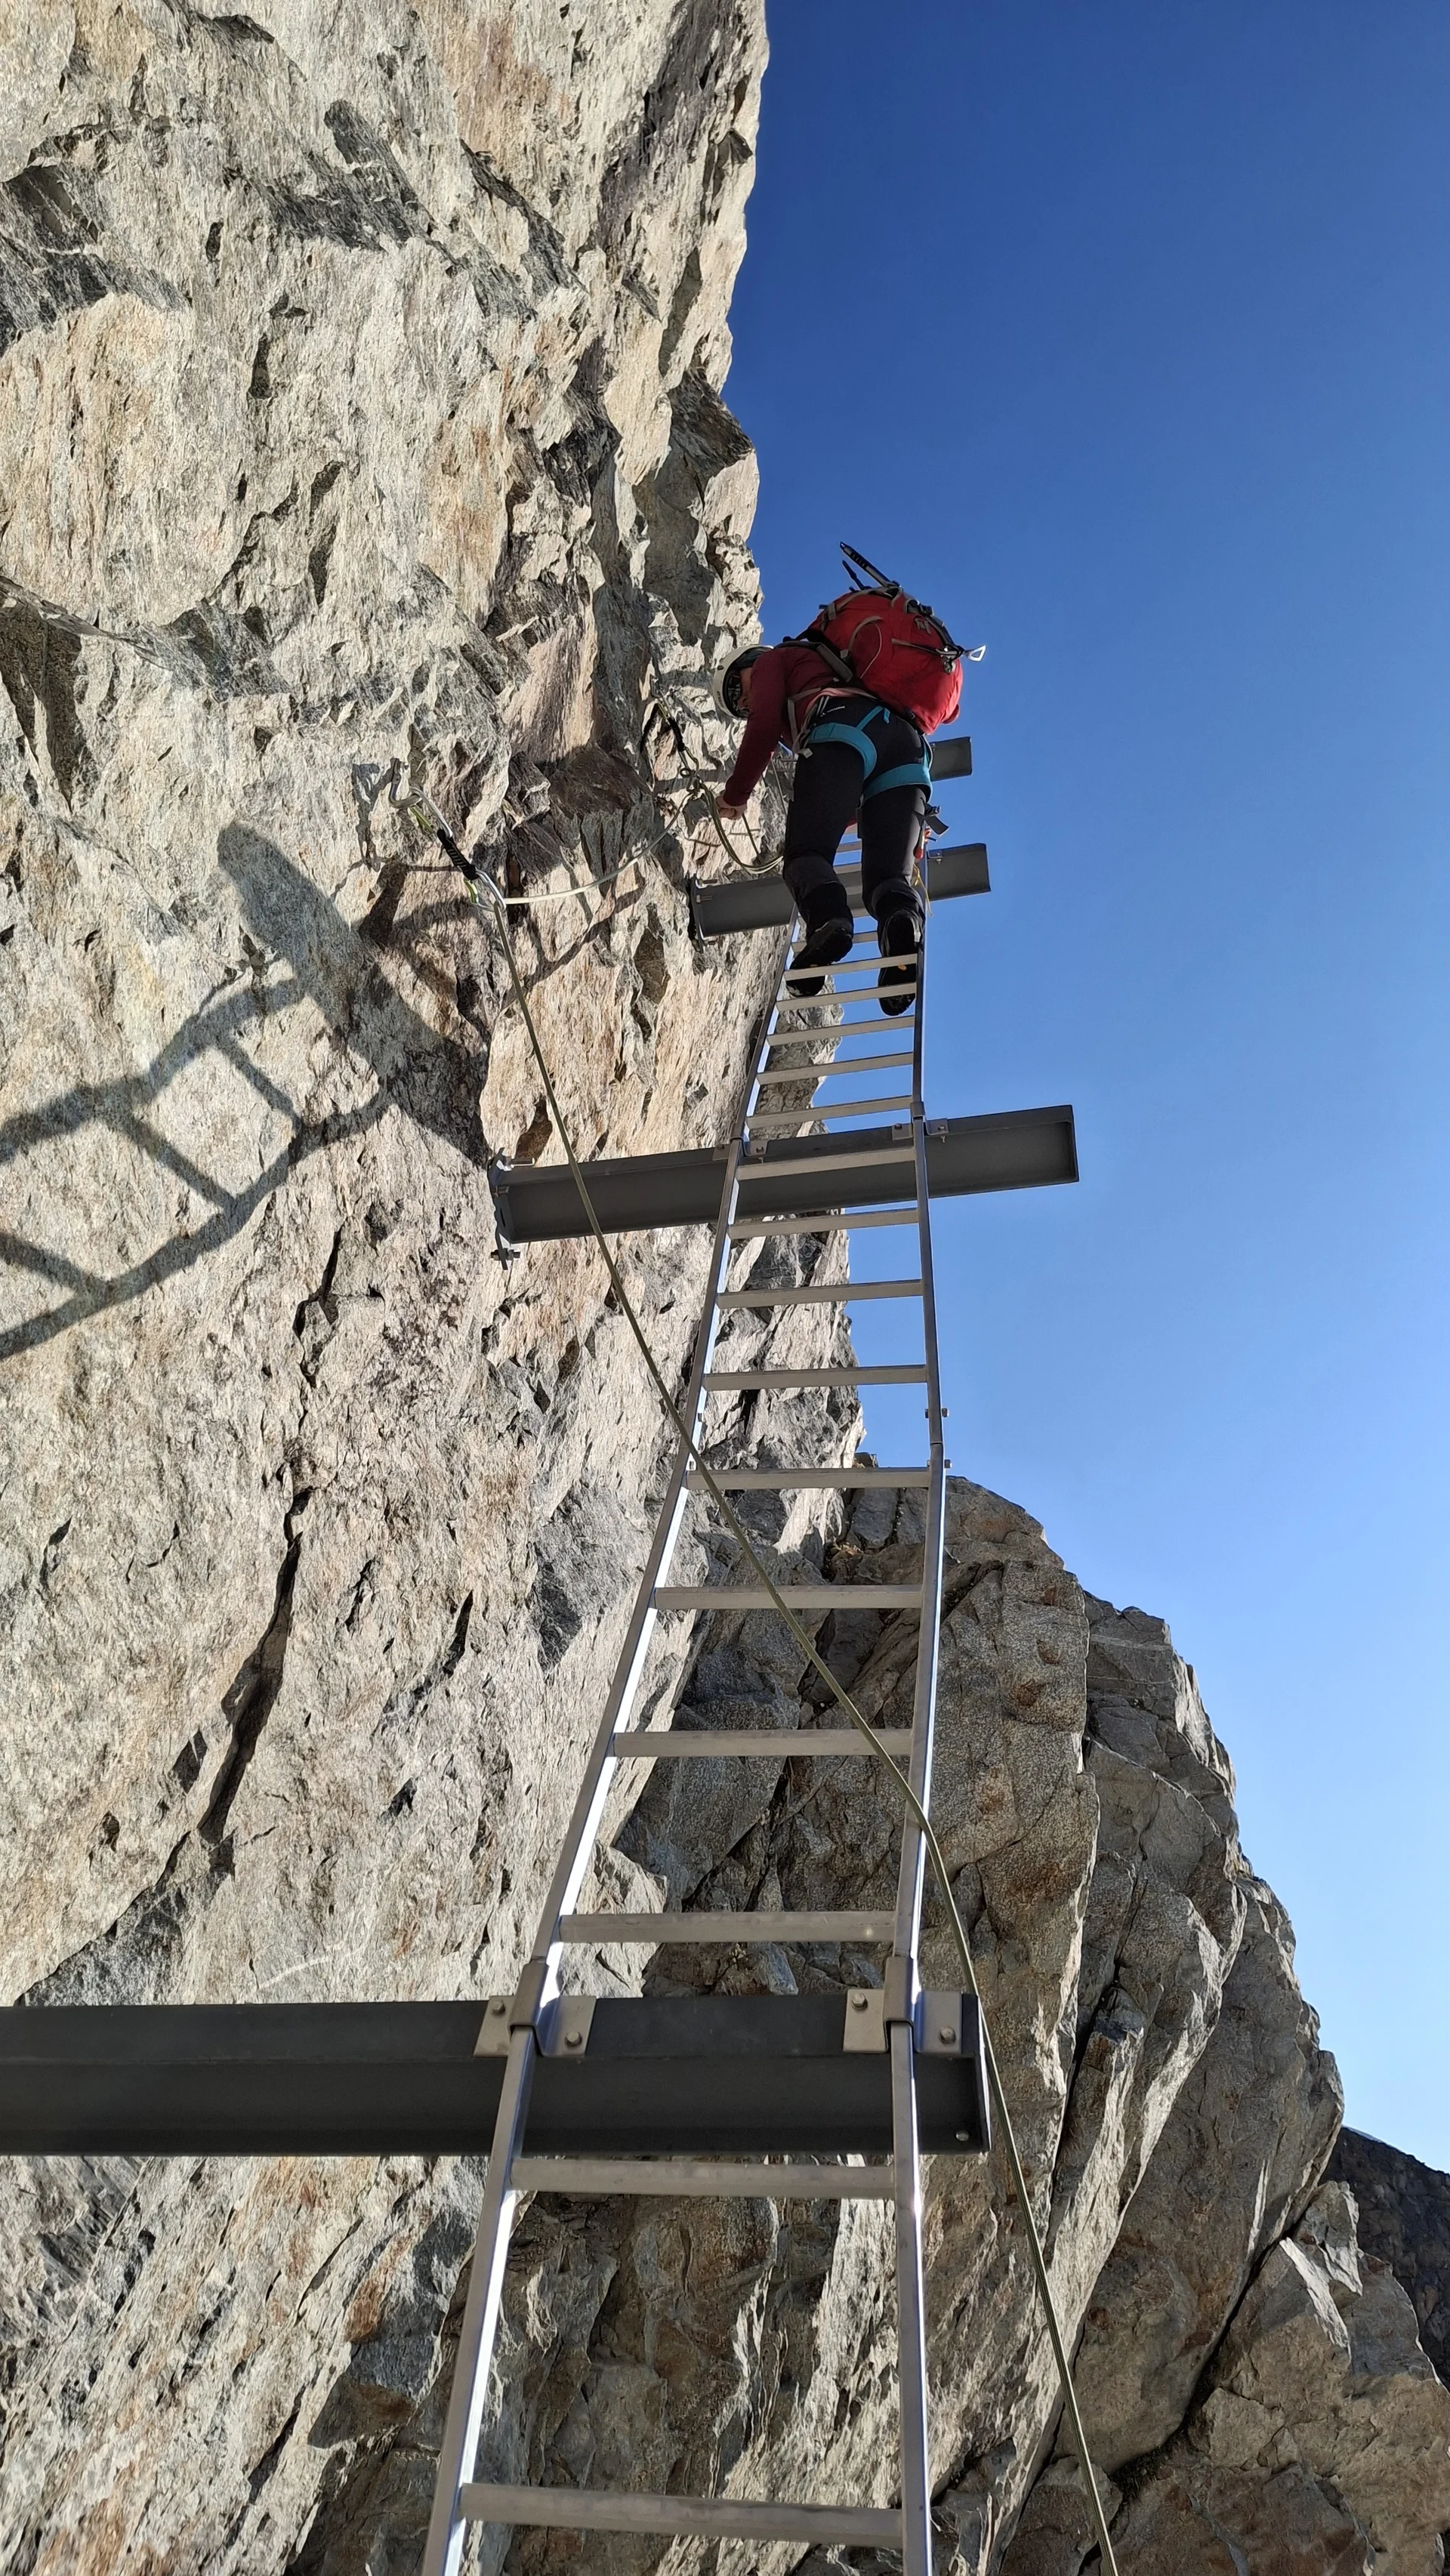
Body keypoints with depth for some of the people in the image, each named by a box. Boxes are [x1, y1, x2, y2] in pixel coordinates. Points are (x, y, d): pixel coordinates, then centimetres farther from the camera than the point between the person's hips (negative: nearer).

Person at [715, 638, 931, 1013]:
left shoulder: (772, 661, 27)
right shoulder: (832, 670, 47)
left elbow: (764, 724, 9)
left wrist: (737, 792, 18)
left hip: (843, 729, -6)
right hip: (908, 750, 6)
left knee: (806, 852, -13)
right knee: (887, 876, -4)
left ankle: (828, 917, -43)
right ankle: (903, 919, -37)